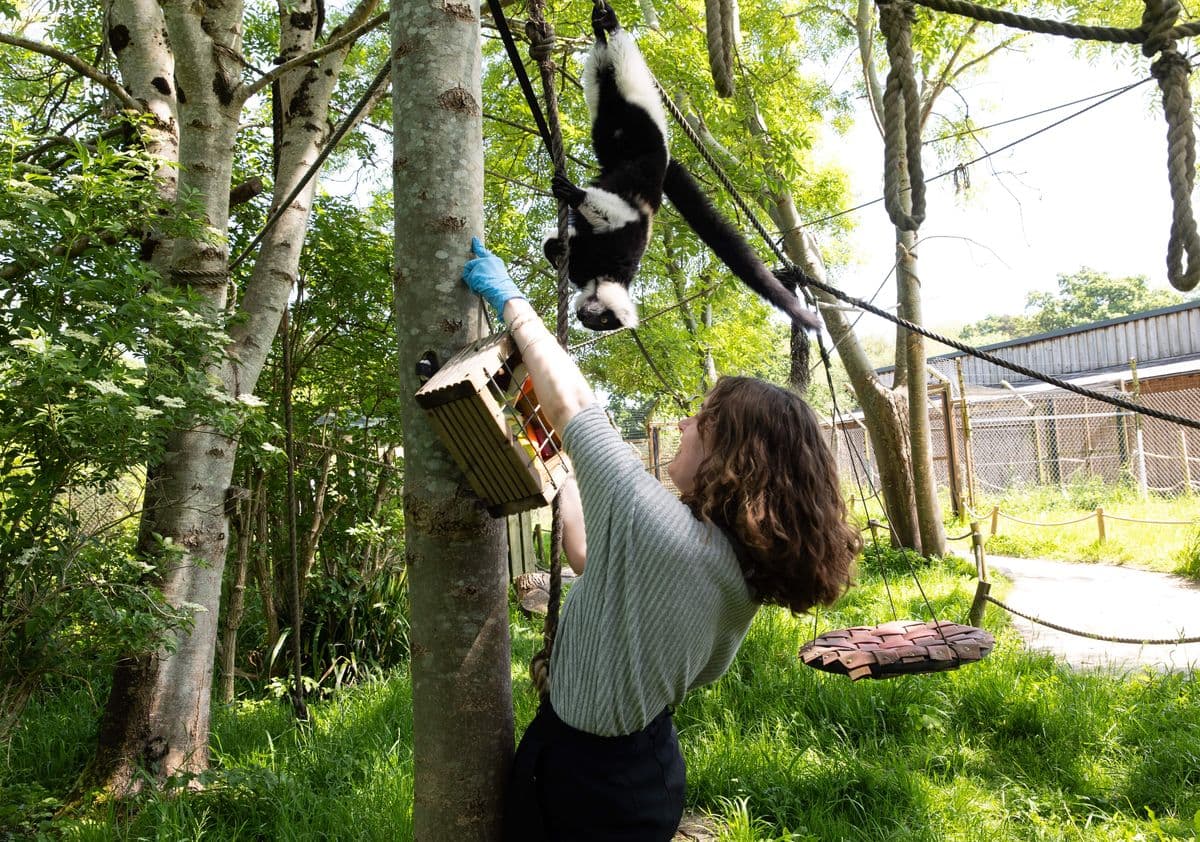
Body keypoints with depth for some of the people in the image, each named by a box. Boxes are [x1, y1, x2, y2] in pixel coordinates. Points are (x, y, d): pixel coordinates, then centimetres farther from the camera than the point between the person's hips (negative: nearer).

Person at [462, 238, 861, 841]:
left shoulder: (657, 525, -29)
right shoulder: (747, 571, -5)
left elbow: (571, 403, -21)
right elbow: (594, 558, 7)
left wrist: (510, 300, -8)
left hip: (583, 783, -7)